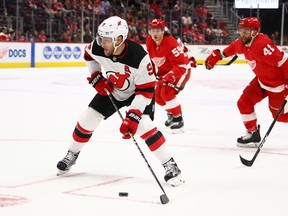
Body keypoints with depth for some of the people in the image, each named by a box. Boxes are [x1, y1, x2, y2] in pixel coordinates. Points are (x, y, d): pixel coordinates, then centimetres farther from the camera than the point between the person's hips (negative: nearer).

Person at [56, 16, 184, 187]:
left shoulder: (139, 57, -39)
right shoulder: (97, 47, -25)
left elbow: (146, 91, -32)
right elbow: (89, 55, 3)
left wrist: (133, 116, -38)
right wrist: (96, 76, -7)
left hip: (138, 92, -5)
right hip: (111, 89, 5)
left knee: (144, 126, -24)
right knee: (88, 119, 3)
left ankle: (171, 166, -15)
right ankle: (72, 155, 28)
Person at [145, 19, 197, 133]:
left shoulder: (170, 43, -32)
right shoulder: (149, 41, -9)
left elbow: (182, 65, -34)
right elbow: (150, 58, 11)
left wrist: (170, 77, -44)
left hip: (181, 69, -8)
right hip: (164, 71, 8)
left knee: (167, 93, -24)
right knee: (158, 96, 6)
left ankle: (178, 119, -11)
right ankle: (171, 113, 33)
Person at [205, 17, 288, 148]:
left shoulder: (262, 44, -31)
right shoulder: (242, 43, -4)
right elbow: (232, 48, 20)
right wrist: (217, 55, 19)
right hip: (261, 80, 9)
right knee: (244, 103, 3)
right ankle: (253, 134, 14)